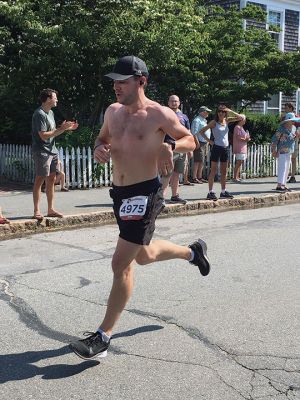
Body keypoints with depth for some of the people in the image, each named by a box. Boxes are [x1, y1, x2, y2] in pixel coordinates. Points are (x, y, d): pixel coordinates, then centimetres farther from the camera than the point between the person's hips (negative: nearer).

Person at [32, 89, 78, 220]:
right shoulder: (39, 114, -14)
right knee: (39, 180, -6)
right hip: (42, 152, -9)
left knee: (51, 180, 9)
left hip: (52, 151, 9)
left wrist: (67, 128, 6)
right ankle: (36, 211, -1)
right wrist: (62, 128, -17)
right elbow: (43, 135, -19)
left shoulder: (50, 113, 16)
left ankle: (50, 209, 15)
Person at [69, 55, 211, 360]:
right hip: (119, 192, 8)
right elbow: (102, 138, 23)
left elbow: (190, 140, 0)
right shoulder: (113, 111, 8)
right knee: (144, 256, 25)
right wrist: (99, 149, -1)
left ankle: (103, 337, 0)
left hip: (144, 193, -8)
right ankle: (193, 251, 53)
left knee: (121, 264, -11)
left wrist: (170, 147, -21)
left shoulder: (159, 114, -10)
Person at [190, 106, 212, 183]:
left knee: (202, 162, 12)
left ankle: (199, 177, 18)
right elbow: (194, 133, -18)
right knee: (198, 161, -11)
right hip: (199, 143, -10)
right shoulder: (197, 120, -10)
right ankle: (194, 178, -10)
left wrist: (207, 144, 22)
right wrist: (197, 143, -23)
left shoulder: (204, 120, 21)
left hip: (204, 143, 10)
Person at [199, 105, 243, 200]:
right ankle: (210, 192, -4)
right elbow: (202, 131, -7)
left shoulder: (227, 120, 9)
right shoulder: (214, 122, -6)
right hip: (217, 147, -6)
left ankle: (223, 191, 19)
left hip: (226, 148, 6)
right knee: (213, 171, -4)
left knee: (224, 171, 11)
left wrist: (231, 111, -1)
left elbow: (240, 118, 9)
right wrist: (209, 141, -11)